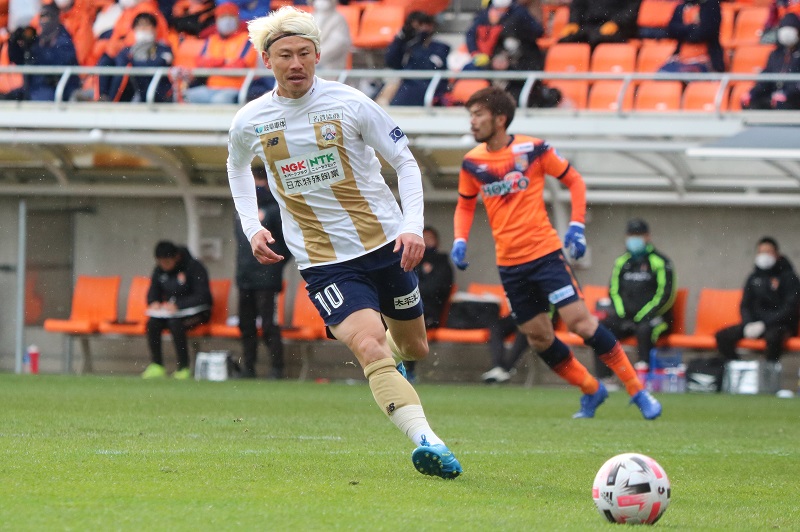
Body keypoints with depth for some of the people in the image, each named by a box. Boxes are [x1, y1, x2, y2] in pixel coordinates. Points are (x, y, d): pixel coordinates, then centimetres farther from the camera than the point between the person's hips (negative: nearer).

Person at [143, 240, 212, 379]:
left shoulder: (194, 267, -14)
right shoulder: (160, 270, 5)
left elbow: (202, 296, -21)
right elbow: (153, 292, 14)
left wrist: (178, 305, -33)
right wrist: (154, 302, -11)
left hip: (195, 312, -6)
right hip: (170, 311, 6)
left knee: (175, 323, -36)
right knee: (152, 323, -25)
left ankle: (184, 368, -29)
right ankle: (156, 365, -20)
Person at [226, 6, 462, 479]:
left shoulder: (350, 103, -9)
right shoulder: (250, 122, -3)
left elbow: (405, 161, -1)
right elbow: (238, 167, 21)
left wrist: (413, 226, -14)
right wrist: (252, 227, 10)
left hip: (385, 245, 1)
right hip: (323, 262, -1)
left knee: (414, 349, 16)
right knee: (369, 346, -25)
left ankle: (396, 352, 54)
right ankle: (427, 440, -37)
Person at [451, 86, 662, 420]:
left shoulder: (533, 149, -7)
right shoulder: (472, 162, 4)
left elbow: (574, 181, 4)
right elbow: (465, 206, 19)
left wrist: (576, 226, -6)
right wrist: (460, 240, 1)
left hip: (544, 252, -4)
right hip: (509, 263, 4)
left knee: (578, 320, -14)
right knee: (538, 337, 6)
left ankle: (637, 390, -5)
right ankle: (591, 390, 26)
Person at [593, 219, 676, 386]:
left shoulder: (660, 262, -1)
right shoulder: (621, 262, 16)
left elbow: (666, 295, -7)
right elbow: (613, 291, 17)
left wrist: (645, 315, -16)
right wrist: (620, 311, -2)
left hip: (652, 316, -5)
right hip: (625, 316, 5)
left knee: (644, 330, -38)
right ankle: (603, 377, -22)